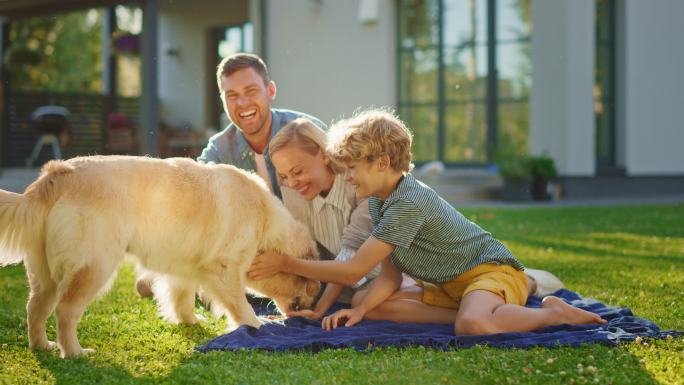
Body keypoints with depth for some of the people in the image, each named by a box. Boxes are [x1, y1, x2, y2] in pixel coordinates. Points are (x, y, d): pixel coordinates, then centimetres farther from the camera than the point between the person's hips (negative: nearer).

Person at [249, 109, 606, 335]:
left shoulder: (410, 202, -25)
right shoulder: (377, 202, 6)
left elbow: (353, 270, -24)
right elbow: (390, 275, 3)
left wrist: (285, 263, -18)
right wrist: (360, 309, -16)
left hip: (492, 269, -10)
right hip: (452, 286, 10)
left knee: (473, 326, -42)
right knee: (364, 302, -5)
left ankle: (554, 313, -13)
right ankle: (470, 310, -8)